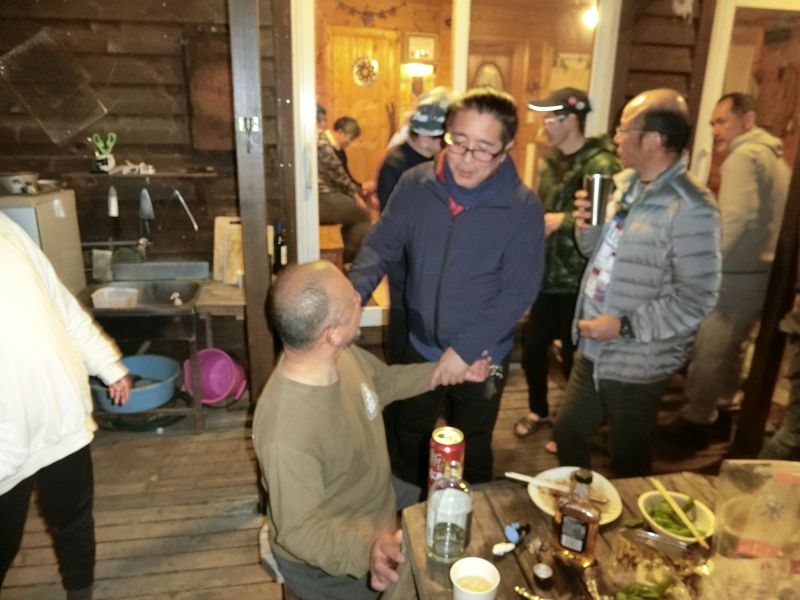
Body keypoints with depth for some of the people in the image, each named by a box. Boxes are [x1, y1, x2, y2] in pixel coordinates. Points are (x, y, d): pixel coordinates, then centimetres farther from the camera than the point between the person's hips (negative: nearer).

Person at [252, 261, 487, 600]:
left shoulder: (343, 354, -17)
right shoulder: (286, 432, -40)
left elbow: (385, 381, 4)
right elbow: (299, 531, -31)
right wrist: (367, 549, -47)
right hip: (327, 565, -6)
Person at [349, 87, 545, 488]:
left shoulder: (523, 207, -19)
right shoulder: (414, 185, -11)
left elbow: (518, 292, -19)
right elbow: (381, 245, -5)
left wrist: (465, 348, -24)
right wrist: (354, 293, -24)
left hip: (482, 357, -2)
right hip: (421, 347, 3)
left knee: (473, 449, 21)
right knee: (410, 437, 24)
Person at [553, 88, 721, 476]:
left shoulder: (691, 209, -22)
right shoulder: (625, 183, 5)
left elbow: (696, 300, -23)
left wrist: (624, 326, -24)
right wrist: (587, 226, -9)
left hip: (636, 365, -8)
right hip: (593, 350, 8)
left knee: (627, 464, 14)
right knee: (567, 433, 23)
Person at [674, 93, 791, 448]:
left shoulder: (743, 156, -13)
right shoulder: (774, 156, 16)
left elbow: (736, 219, -25)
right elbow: (762, 218, 17)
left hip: (735, 274, -10)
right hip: (761, 271, 10)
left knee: (707, 352, -1)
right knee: (731, 348, 20)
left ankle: (695, 421, 10)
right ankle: (721, 411, 32)